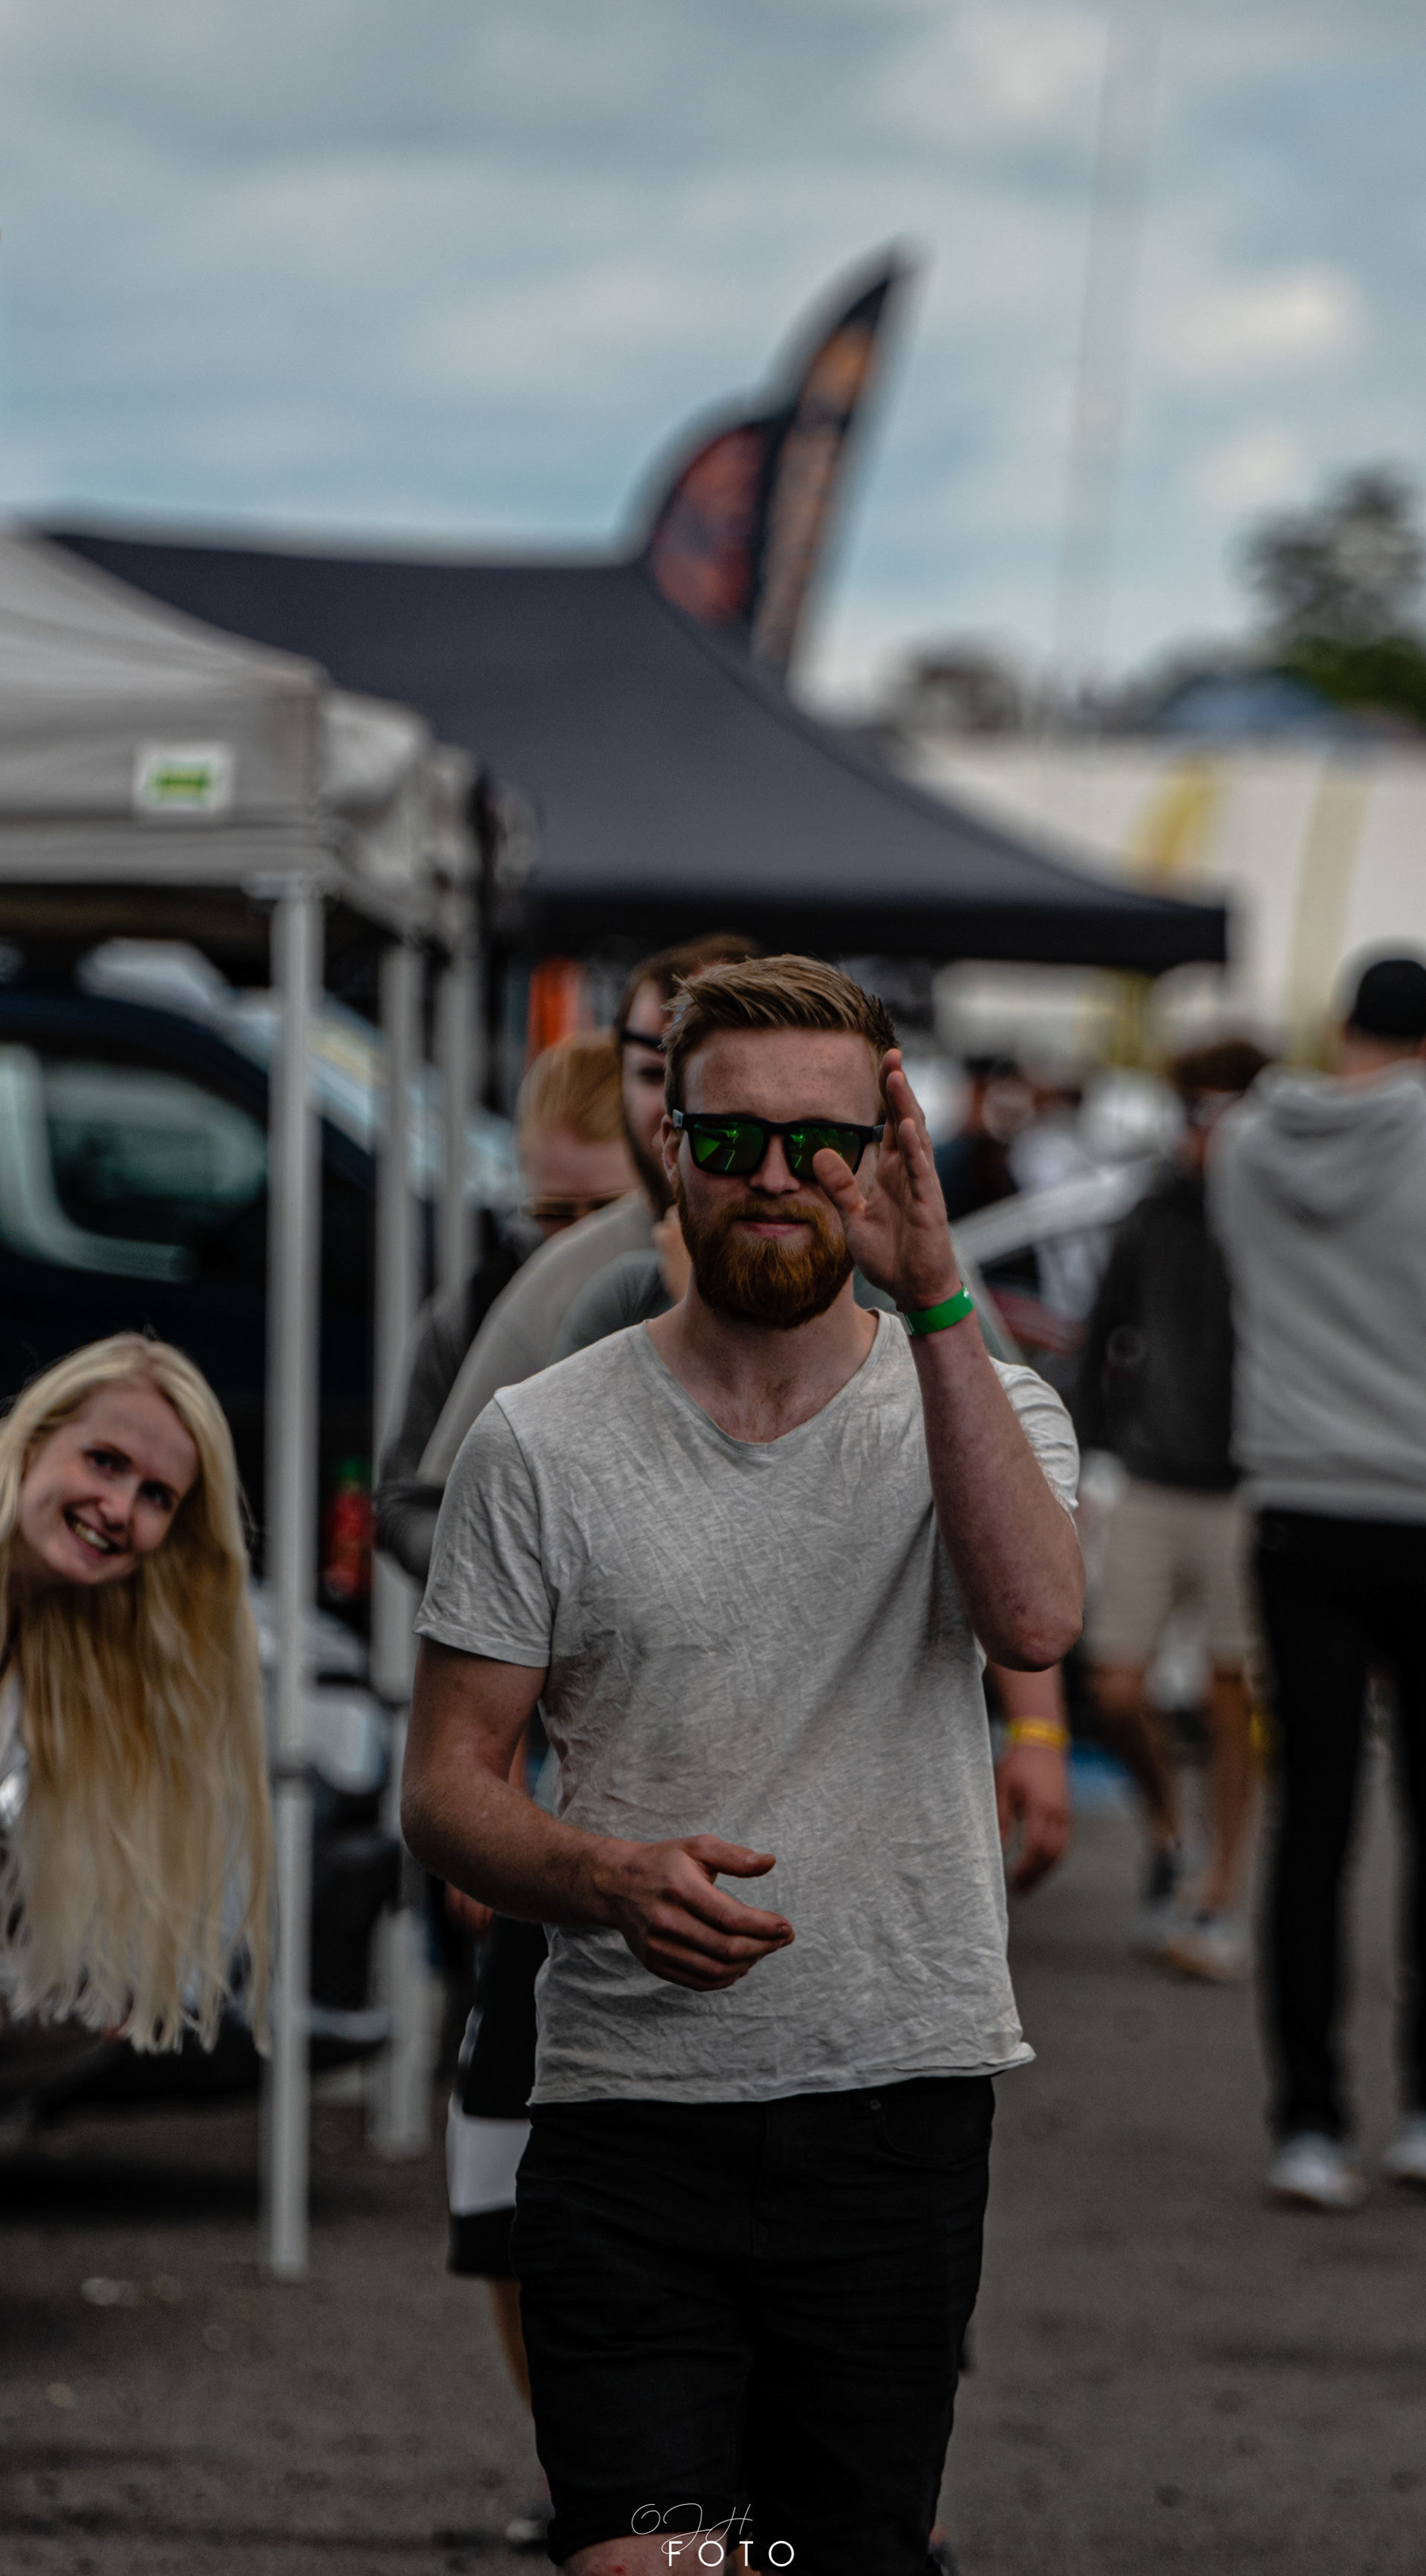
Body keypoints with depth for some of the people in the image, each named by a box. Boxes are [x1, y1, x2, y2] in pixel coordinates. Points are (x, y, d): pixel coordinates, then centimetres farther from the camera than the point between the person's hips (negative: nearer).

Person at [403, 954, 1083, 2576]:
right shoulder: (542, 1442, 4)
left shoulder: (985, 1408, 6)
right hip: (628, 2104, -1)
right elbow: (447, 1787, 4)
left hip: (900, 2096, 1)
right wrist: (608, 1876, -17)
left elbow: (1033, 1621, -17)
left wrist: (934, 1300, -20)